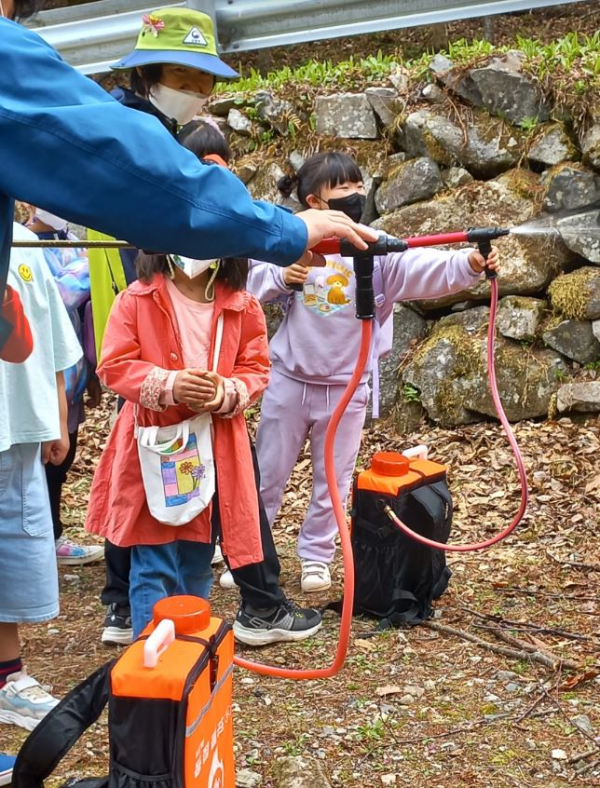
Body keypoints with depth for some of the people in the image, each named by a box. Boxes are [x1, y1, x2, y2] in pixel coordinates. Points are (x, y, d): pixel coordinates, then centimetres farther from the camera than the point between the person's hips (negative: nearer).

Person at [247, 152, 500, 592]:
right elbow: (251, 280, -1)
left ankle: (316, 557, 31)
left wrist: (468, 264, -39)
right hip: (289, 380, 0)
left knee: (333, 479, 12)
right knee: (268, 473, 13)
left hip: (346, 388, 1)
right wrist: (280, 278, -21)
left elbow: (427, 269, -22)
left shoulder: (379, 249, -7)